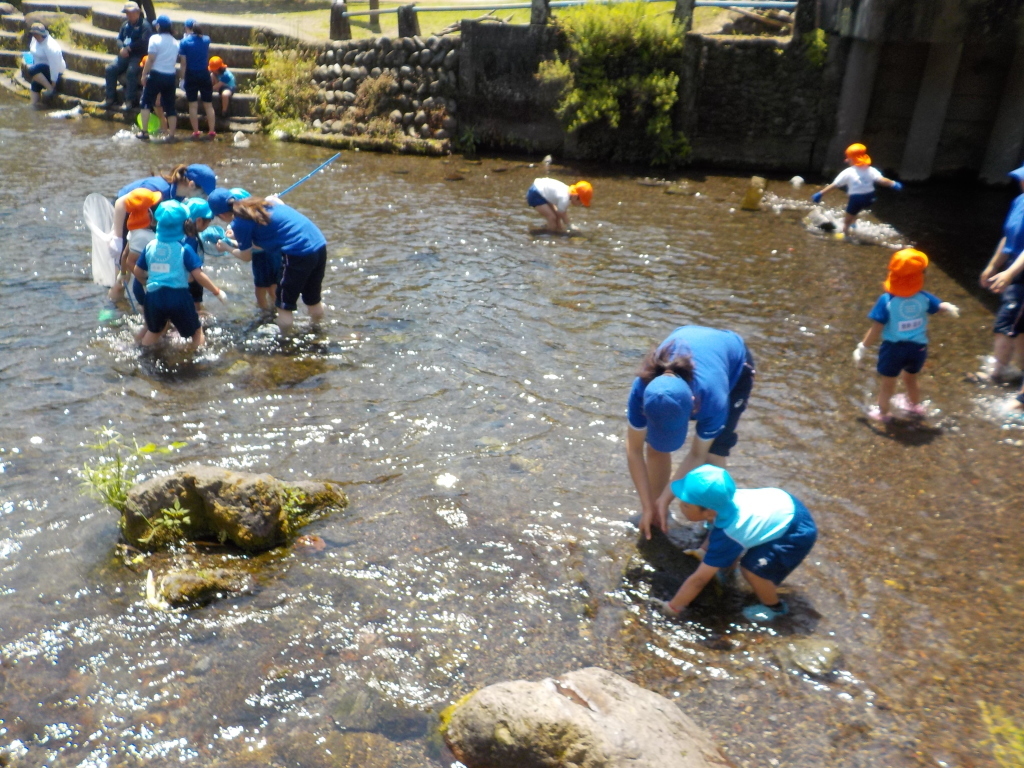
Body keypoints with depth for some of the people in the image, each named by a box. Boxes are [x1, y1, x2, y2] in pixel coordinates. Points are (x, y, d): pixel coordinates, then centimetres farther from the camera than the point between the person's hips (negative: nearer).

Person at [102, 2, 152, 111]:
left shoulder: (144, 25, -7)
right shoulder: (125, 24, 16)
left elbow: (143, 42, -18)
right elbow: (119, 39, 14)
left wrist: (129, 48, -16)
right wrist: (122, 48, -8)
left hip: (138, 56, -7)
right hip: (125, 55, 7)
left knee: (131, 71, -33)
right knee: (110, 69, -10)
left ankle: (130, 100, -23)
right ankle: (110, 98, -2)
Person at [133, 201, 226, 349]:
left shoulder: (150, 246, 4)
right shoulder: (184, 250, -10)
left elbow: (138, 272, 11)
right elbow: (198, 275, -15)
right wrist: (217, 292, -5)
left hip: (154, 296, 5)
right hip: (178, 296, -5)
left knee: (154, 330, 29)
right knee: (196, 330, 14)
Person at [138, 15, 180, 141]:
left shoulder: (155, 39, -9)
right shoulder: (175, 42, 8)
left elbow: (150, 59, -13)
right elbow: (175, 60, 10)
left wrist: (144, 74, -7)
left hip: (156, 75, -4)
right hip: (171, 76, 5)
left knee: (146, 103, 6)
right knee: (170, 106, 8)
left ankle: (144, 132, 1)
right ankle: (171, 134, 7)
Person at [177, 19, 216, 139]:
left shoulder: (185, 42, -8)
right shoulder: (206, 40, 0)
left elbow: (183, 62, -8)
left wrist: (184, 76, 2)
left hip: (191, 75, -2)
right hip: (204, 75, 2)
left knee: (193, 105, 5)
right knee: (208, 105, 7)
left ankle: (196, 132, 4)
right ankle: (212, 131, 4)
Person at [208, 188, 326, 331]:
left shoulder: (239, 223, -4)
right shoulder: (258, 203, 17)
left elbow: (246, 256, 9)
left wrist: (227, 248, 29)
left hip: (298, 252, -8)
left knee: (284, 307, 12)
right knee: (313, 299, 27)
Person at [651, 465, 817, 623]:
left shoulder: (726, 536, -32)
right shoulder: (722, 502, -13)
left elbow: (699, 579, -25)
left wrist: (672, 607, -18)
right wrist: (703, 551, 13)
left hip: (797, 532, -9)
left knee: (751, 568, -17)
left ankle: (775, 606, 13)